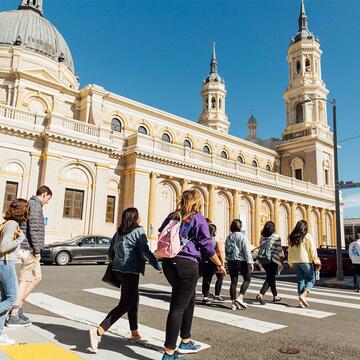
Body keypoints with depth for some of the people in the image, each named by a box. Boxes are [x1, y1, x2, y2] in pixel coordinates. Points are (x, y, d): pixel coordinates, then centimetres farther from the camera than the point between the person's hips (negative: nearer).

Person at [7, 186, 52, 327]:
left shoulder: (30, 204, 18)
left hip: (27, 248, 10)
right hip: (29, 249, -10)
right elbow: (33, 229, -21)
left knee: (37, 277, 16)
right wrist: (37, 250, -18)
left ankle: (17, 307, 20)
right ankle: (13, 316, 5)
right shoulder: (35, 205, -13)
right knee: (24, 281, -3)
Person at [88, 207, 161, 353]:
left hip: (118, 269, 8)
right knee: (124, 304, -4)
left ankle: (135, 333, 29)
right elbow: (145, 251, -13)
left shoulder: (119, 232, 12)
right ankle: (98, 332, -15)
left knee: (133, 300, 20)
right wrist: (158, 266, -5)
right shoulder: (138, 231, -8)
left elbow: (110, 252, 16)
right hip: (131, 271, -8)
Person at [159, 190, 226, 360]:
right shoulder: (198, 219, -4)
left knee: (189, 301, 22)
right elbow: (207, 245, -5)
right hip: (187, 264, -7)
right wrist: (220, 265, 6)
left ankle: (185, 342, 32)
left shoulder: (172, 216, 12)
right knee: (178, 307, -2)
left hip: (168, 263, 7)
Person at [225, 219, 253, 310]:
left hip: (230, 262, 5)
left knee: (234, 281, 9)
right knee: (247, 279, 10)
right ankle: (240, 297, -5)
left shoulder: (228, 238, 8)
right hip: (241, 261, -5)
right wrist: (250, 263, -13)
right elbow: (247, 251, -14)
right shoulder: (241, 237, -10)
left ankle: (234, 303, 11)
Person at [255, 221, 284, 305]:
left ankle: (275, 296, 30)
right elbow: (280, 251, -7)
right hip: (273, 261, -5)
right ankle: (261, 295, -16)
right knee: (270, 279, -2)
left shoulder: (262, 237, 6)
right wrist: (282, 262, 2)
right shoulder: (276, 237, -8)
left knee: (271, 278, 18)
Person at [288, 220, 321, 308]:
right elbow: (312, 249, -8)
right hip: (305, 261, -5)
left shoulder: (292, 238, 8)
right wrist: (316, 260, 1)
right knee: (311, 279, 8)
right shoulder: (307, 236, -7)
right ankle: (303, 295, -11)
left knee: (300, 280, 11)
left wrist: (290, 263, 20)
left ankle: (301, 301, 8)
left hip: (295, 261, 5)